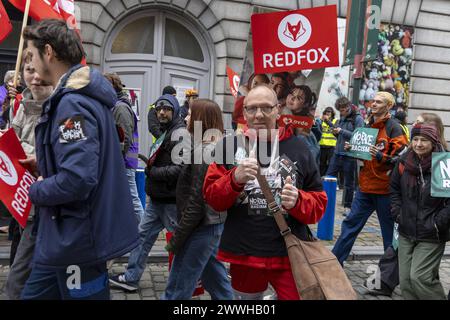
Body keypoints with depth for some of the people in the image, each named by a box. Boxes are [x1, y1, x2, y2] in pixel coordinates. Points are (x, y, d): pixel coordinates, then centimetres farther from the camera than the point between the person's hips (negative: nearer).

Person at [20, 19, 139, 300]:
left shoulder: (73, 103, -22)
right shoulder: (85, 96, 10)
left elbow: (77, 179, -32)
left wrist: (36, 191, -13)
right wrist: (45, 165, 9)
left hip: (78, 240, -10)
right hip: (67, 234, 10)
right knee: (34, 294, 22)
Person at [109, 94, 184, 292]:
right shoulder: (164, 131, 15)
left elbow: (180, 169, -25)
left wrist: (152, 172, -15)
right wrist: (151, 164, 6)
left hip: (171, 199, -9)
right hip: (158, 198, 10)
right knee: (144, 234, 13)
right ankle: (131, 277, 25)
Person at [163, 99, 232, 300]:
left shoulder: (203, 152, -18)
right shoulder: (215, 147, 10)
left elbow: (196, 202, -21)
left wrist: (176, 239, -15)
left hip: (200, 228, -9)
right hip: (213, 224, 9)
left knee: (177, 290, 2)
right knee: (217, 281, 20)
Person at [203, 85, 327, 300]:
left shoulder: (299, 149, 1)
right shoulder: (230, 146, 0)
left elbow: (319, 203, 4)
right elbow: (212, 198, -4)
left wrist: (298, 201, -18)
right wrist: (235, 179, -23)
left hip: (289, 255, 0)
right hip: (242, 255, 1)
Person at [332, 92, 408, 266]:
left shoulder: (394, 128, -9)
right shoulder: (369, 126, 12)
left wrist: (381, 156, -27)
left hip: (384, 188, -6)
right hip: (366, 186, 7)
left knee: (389, 229, 7)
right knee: (351, 222, 10)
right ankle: (335, 260, 19)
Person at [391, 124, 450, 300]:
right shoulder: (404, 162, 0)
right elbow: (394, 188, 15)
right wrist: (398, 213, 5)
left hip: (431, 237, -5)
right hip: (406, 233, 5)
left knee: (419, 277, -10)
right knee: (405, 281, 10)